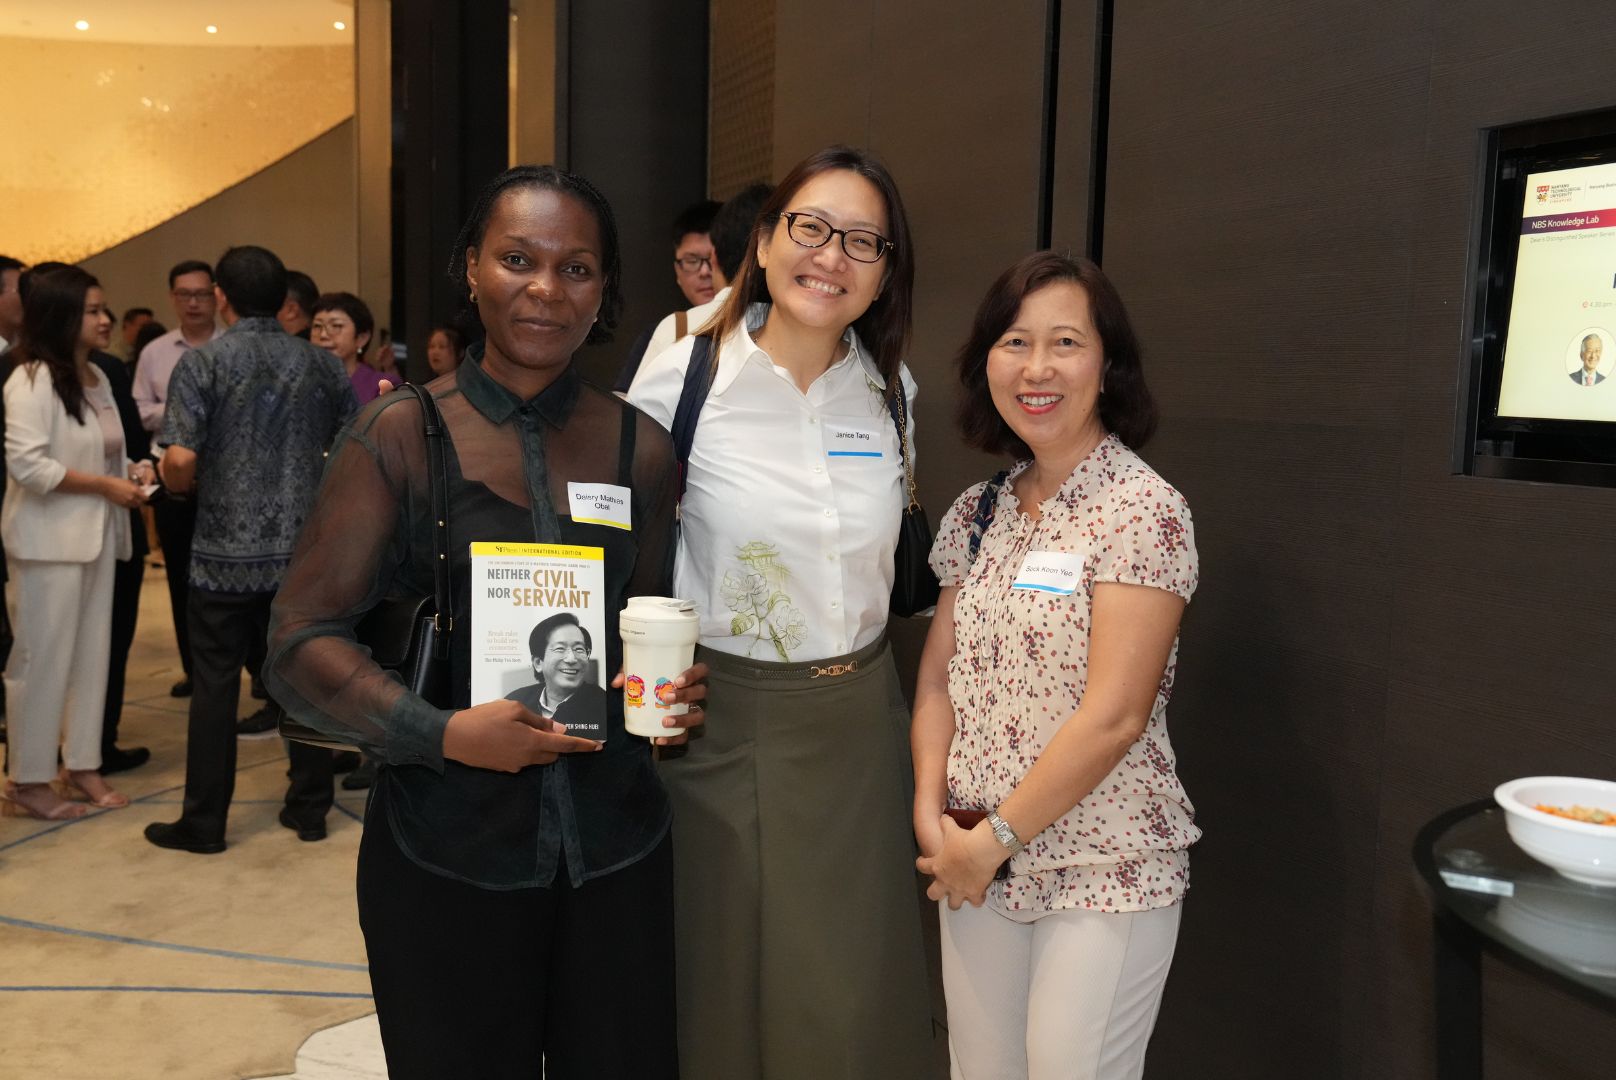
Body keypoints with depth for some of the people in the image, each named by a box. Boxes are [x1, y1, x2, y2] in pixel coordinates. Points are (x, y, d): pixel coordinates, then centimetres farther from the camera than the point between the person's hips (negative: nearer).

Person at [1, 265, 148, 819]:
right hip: (48, 539, -8)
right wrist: (104, 485, -18)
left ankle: (82, 764, 23)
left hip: (96, 535, 8)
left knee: (92, 652, 11)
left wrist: (129, 476, 2)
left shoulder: (97, 378, 12)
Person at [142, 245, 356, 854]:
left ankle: (204, 823, 16)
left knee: (216, 684, 7)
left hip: (227, 552, -2)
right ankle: (309, 809, 20)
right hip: (304, 551, 3)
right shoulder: (321, 365, 3)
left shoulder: (202, 363, -7)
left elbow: (180, 463, -14)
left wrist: (177, 482, 8)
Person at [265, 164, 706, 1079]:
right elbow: (302, 642, -7)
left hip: (616, 849, 3)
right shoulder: (400, 437, -5)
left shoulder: (641, 448, 4)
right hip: (445, 855, -2)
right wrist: (446, 732, -21)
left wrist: (670, 692, -7)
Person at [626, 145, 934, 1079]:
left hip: (860, 721, 4)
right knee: (723, 979, 11)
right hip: (724, 723, -3)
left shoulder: (893, 388, 3)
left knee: (856, 992, 14)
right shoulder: (679, 381, -10)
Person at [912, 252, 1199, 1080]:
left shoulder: (1144, 509, -14)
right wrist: (932, 812, -5)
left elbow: (1113, 716, -19)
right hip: (977, 866, 6)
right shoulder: (976, 513, 5)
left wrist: (994, 839, -13)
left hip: (1105, 876, -5)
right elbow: (938, 679, 8)